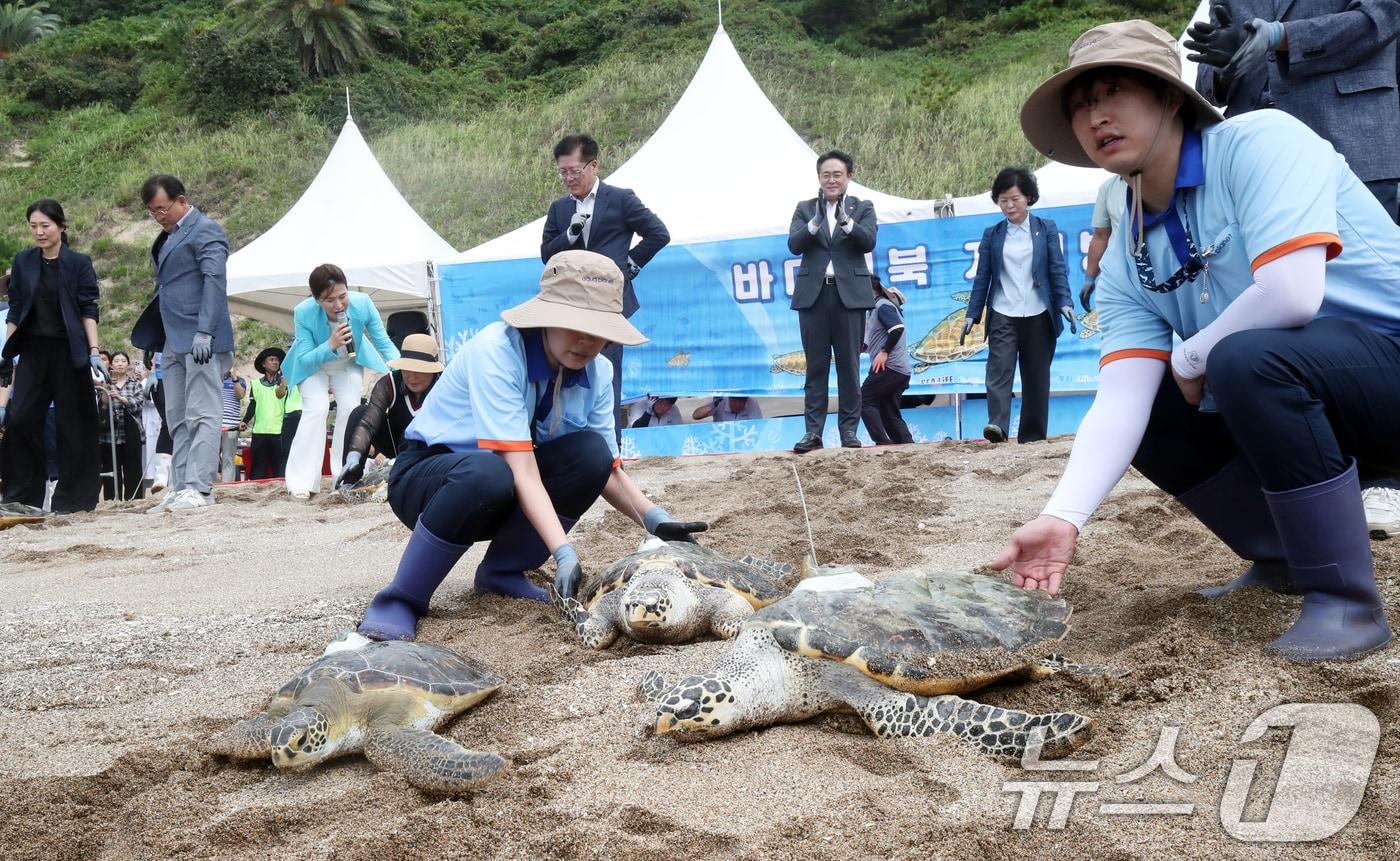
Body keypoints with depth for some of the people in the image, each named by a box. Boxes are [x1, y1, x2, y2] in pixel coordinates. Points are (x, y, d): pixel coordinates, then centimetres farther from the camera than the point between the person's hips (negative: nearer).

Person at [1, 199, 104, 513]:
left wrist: (94, 352, -12)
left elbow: (88, 310, -4)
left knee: (72, 423, -1)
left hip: (69, 351, -3)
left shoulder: (79, 263, -2)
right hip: (34, 349, 3)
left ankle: (71, 498, 7)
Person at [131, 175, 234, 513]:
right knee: (177, 420, 9)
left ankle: (199, 488, -12)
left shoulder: (205, 230, -5)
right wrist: (154, 339, 18)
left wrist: (204, 333, -24)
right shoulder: (168, 236, 21)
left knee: (201, 415, -10)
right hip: (173, 343, 9)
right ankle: (179, 488, 12)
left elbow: (214, 280, -16)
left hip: (200, 341, -9)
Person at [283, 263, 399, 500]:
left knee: (350, 407, -13)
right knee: (316, 409, -19)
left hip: (349, 363, 2)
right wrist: (330, 345, -46)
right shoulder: (304, 313, -35)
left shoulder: (362, 303, -32)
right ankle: (301, 483, -15)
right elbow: (304, 359, -29)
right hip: (313, 365, -2)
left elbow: (384, 344, -21)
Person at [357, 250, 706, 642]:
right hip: (427, 475, -5)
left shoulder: (597, 371, -8)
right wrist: (564, 553, -45)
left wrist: (656, 520, -28)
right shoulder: (496, 350, -28)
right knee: (489, 475, -39)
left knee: (590, 452, -22)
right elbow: (521, 470, -35)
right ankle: (400, 599, -21)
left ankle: (502, 570, -5)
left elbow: (606, 470, -8)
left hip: (510, 495, 6)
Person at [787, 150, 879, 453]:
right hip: (813, 294, 1)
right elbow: (794, 245, -3)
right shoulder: (805, 209, 11)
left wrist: (846, 221, -23)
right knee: (816, 366, 2)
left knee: (849, 366, 2)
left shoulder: (862, 208, 9)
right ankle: (813, 430, 3)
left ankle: (849, 430, 7)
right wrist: (815, 222, -19)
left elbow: (869, 242, -7)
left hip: (849, 294, -1)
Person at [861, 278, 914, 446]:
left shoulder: (882, 305, -5)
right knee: (890, 415, 9)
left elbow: (898, 328, -21)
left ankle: (883, 442, -16)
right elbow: (867, 343, 25)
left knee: (864, 401, -7)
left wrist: (884, 351, -18)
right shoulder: (874, 309, 24)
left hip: (889, 367, -10)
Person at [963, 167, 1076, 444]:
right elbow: (982, 276, 9)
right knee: (999, 369, -16)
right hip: (1003, 315, 0)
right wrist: (972, 314, 3)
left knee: (1036, 377, 4)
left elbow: (1057, 269, 4)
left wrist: (1065, 302, -9)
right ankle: (997, 425, -25)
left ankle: (1032, 436, 9)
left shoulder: (1046, 228, 7)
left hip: (1039, 316, 0)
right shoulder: (992, 234, 9)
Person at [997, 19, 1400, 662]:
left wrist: (1190, 359, -12)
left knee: (1247, 361, -32)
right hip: (1290, 406, 8)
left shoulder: (1259, 140, -16)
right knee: (1150, 415, 3)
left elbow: (1290, 295, -30)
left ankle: (1348, 603, -19)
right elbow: (1120, 400, -10)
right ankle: (1287, 561, 13)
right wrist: (1063, 517, -24)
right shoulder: (1125, 262, 2)